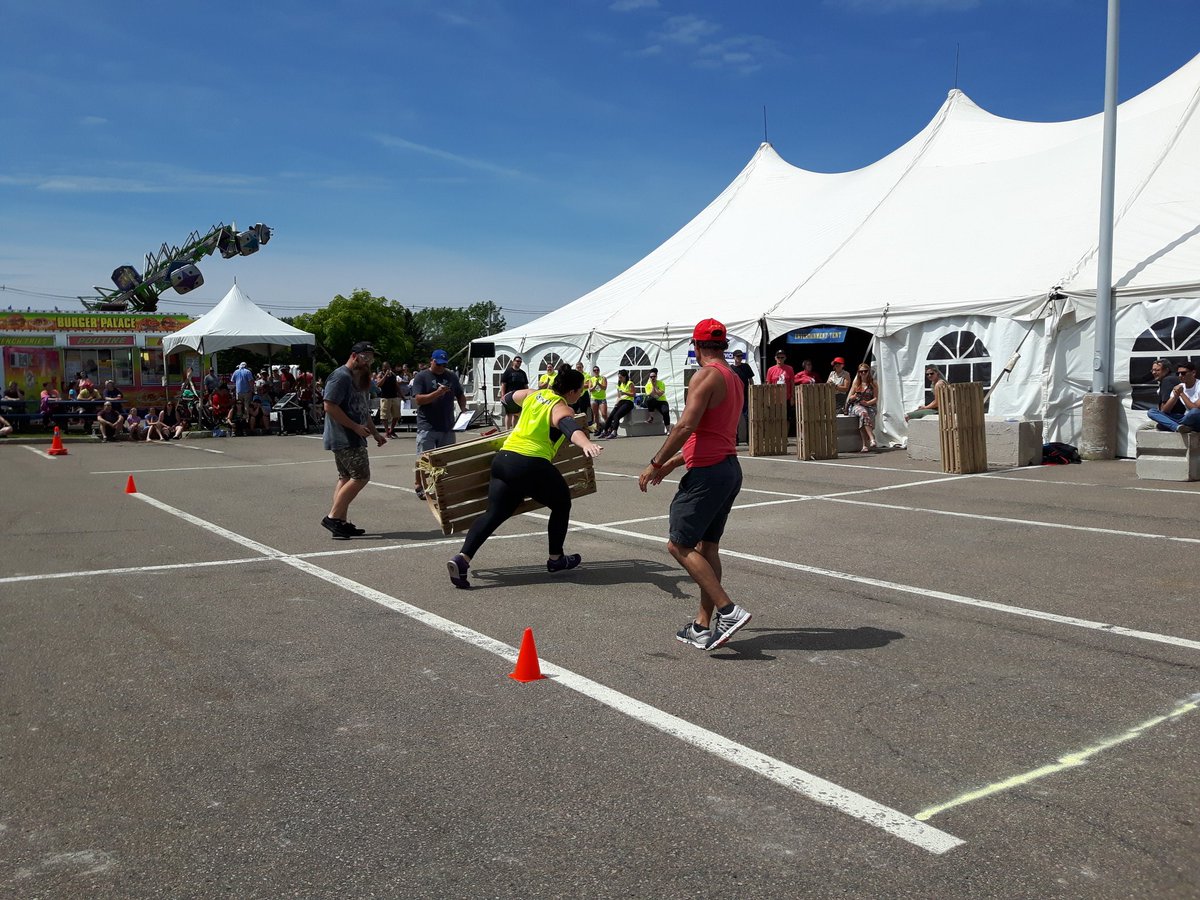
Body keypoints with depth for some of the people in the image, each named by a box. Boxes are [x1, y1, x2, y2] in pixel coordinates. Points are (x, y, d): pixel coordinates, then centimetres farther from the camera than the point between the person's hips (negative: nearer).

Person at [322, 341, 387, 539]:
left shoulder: (360, 379, 21)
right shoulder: (341, 377, -13)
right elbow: (330, 406, -21)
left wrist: (375, 434, 23)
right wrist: (356, 427, -21)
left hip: (354, 439, 11)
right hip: (344, 439, -11)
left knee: (346, 478, 9)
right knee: (360, 477, -12)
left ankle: (341, 523, 12)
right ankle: (334, 517, -9)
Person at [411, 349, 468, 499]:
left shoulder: (451, 376, 12)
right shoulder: (421, 377, -3)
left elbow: (460, 396, 20)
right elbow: (418, 400, -12)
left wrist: (464, 410, 0)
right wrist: (437, 393, -24)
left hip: (447, 426, 5)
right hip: (427, 426, -5)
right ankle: (419, 487, 8)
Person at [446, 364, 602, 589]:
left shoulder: (534, 394, 17)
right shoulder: (560, 408, -4)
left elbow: (507, 399, 36)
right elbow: (570, 427, -28)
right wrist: (586, 444, -47)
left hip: (503, 459, 6)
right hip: (531, 465, -6)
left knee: (494, 514, 3)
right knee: (562, 505, 18)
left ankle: (462, 558, -15)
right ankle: (556, 559, 28)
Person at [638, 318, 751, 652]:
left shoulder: (705, 376, -12)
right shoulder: (734, 379, 17)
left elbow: (686, 427, -21)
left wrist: (656, 464, -13)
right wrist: (673, 462, 24)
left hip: (707, 472, -10)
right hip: (730, 468, 10)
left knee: (679, 546, -4)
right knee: (707, 546, 13)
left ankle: (729, 611, -9)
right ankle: (704, 625, 17)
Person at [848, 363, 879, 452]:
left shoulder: (873, 384, 11)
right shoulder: (856, 383, 16)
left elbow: (876, 398, 3)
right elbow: (849, 398, 14)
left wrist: (867, 403, -16)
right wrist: (854, 396, -10)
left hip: (869, 406, 0)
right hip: (856, 406, 0)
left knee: (863, 418, -35)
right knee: (863, 413, -37)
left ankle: (865, 445, -36)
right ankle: (872, 440, -46)